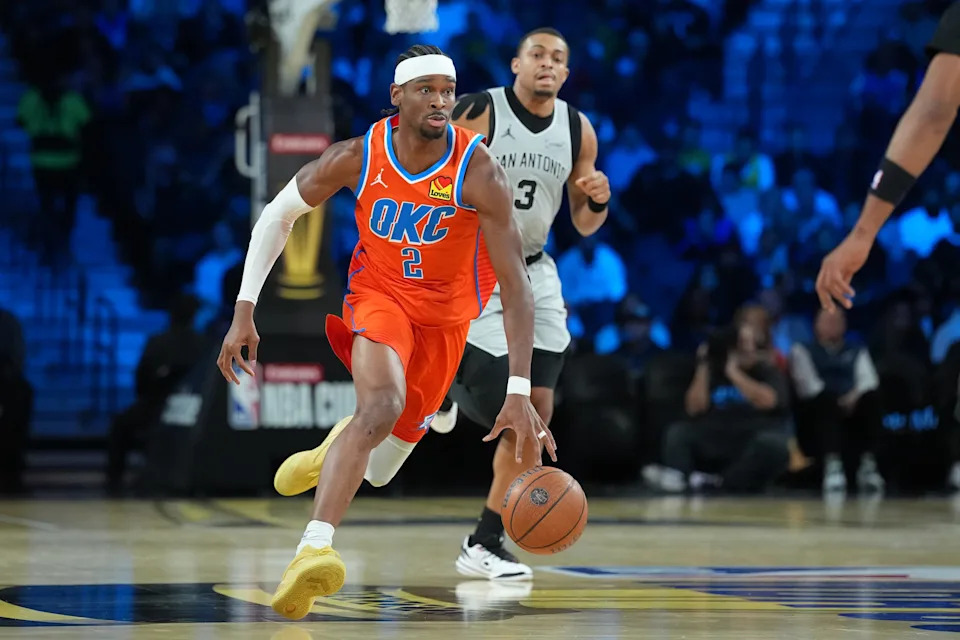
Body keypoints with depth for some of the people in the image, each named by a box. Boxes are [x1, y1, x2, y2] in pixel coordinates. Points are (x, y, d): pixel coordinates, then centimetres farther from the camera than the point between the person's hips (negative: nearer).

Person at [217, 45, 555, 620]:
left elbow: (516, 284, -27)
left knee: (378, 471, 9)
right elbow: (279, 215, -2)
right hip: (379, 293, -1)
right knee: (383, 404, -33)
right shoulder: (358, 157, -19)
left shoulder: (478, 172, -26)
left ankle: (336, 450, 47)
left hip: (445, 314, 1)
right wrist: (244, 312, -8)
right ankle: (314, 549, -42)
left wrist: (520, 393, -35)